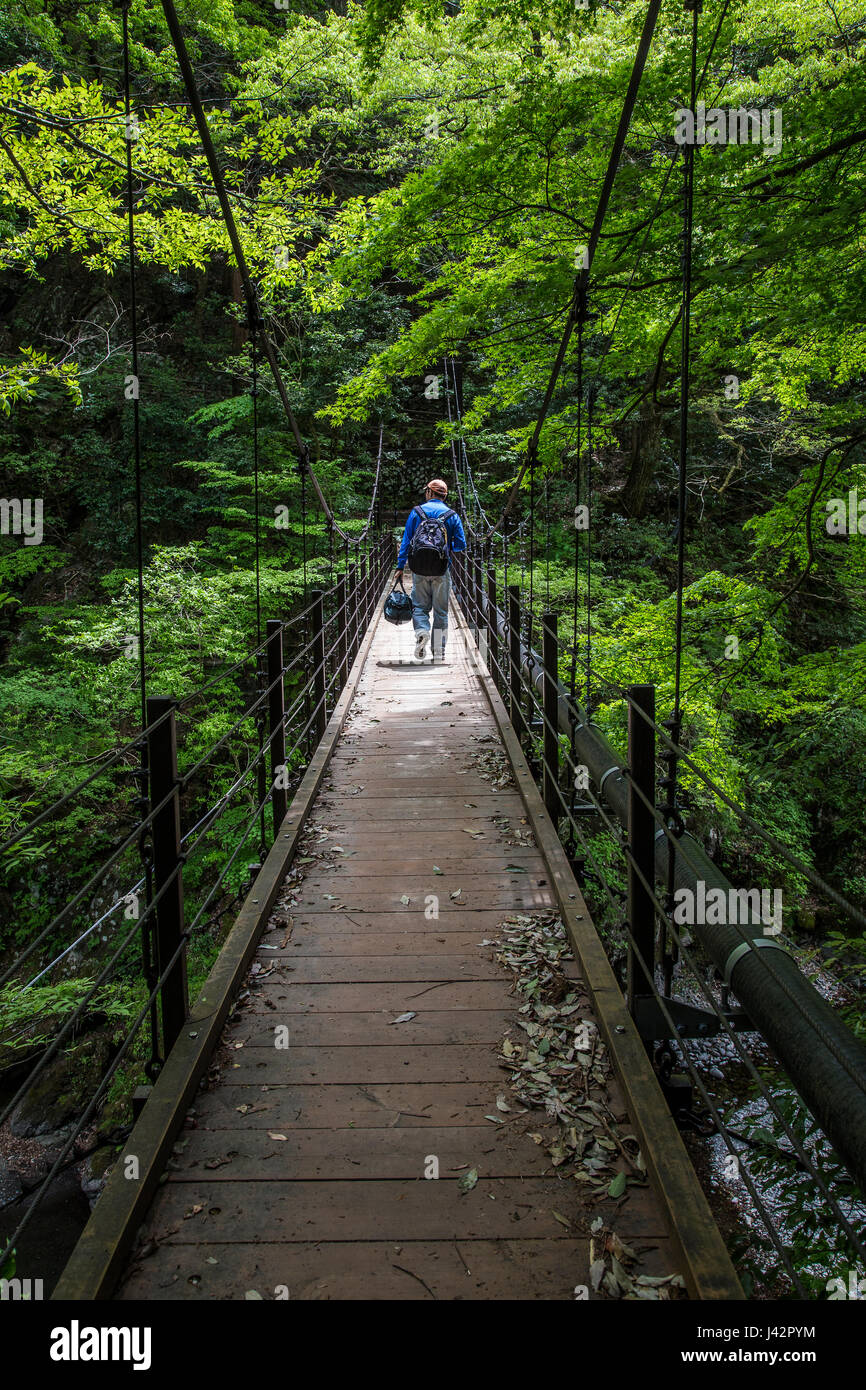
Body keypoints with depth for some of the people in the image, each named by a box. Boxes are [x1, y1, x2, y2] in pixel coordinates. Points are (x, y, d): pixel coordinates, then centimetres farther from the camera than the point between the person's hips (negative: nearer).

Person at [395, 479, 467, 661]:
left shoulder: (416, 512, 2)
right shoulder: (452, 515, 3)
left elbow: (406, 541, 1)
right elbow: (461, 545, 2)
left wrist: (400, 567, 5)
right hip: (442, 571, 1)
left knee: (420, 606, 9)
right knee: (441, 611, 8)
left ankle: (421, 632, -22)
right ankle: (438, 652, 7)